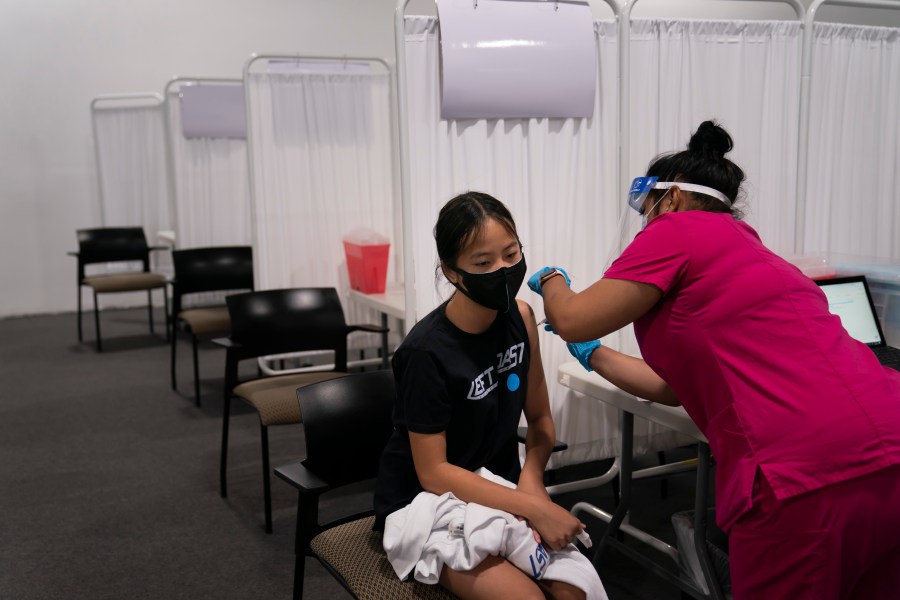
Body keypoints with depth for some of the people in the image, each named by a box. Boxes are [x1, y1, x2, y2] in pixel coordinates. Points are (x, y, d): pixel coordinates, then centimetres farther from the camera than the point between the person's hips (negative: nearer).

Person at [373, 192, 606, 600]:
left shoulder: (520, 317, -4)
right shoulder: (427, 351, -21)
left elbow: (540, 418, 6)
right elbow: (433, 473, -18)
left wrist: (531, 480, -13)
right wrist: (534, 507, -22)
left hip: (498, 491, 5)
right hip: (428, 503, -5)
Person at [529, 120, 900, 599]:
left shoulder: (678, 229, 0)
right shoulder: (749, 251, 25)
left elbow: (573, 321, 4)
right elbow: (675, 386, 28)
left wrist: (551, 281, 26)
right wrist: (590, 354, 40)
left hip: (811, 478, -9)